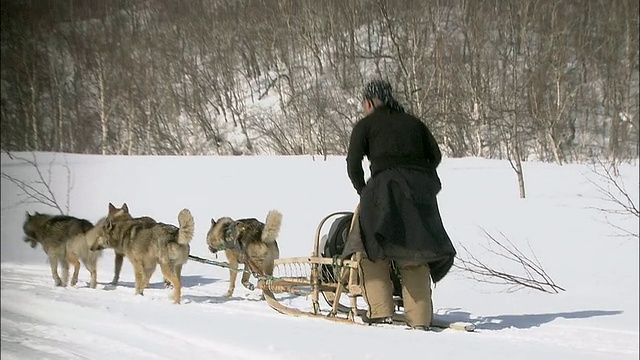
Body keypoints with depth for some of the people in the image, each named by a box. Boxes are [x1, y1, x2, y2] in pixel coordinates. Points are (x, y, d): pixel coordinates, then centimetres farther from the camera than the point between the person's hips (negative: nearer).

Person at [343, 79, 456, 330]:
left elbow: (353, 163, 2)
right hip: (421, 189, 4)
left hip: (387, 185, -4)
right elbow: (435, 156, 19)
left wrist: (363, 191, 15)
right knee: (415, 255, 9)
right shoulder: (414, 123, 22)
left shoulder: (365, 126, 10)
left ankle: (381, 311, -4)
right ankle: (419, 318, 3)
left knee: (372, 250, 6)